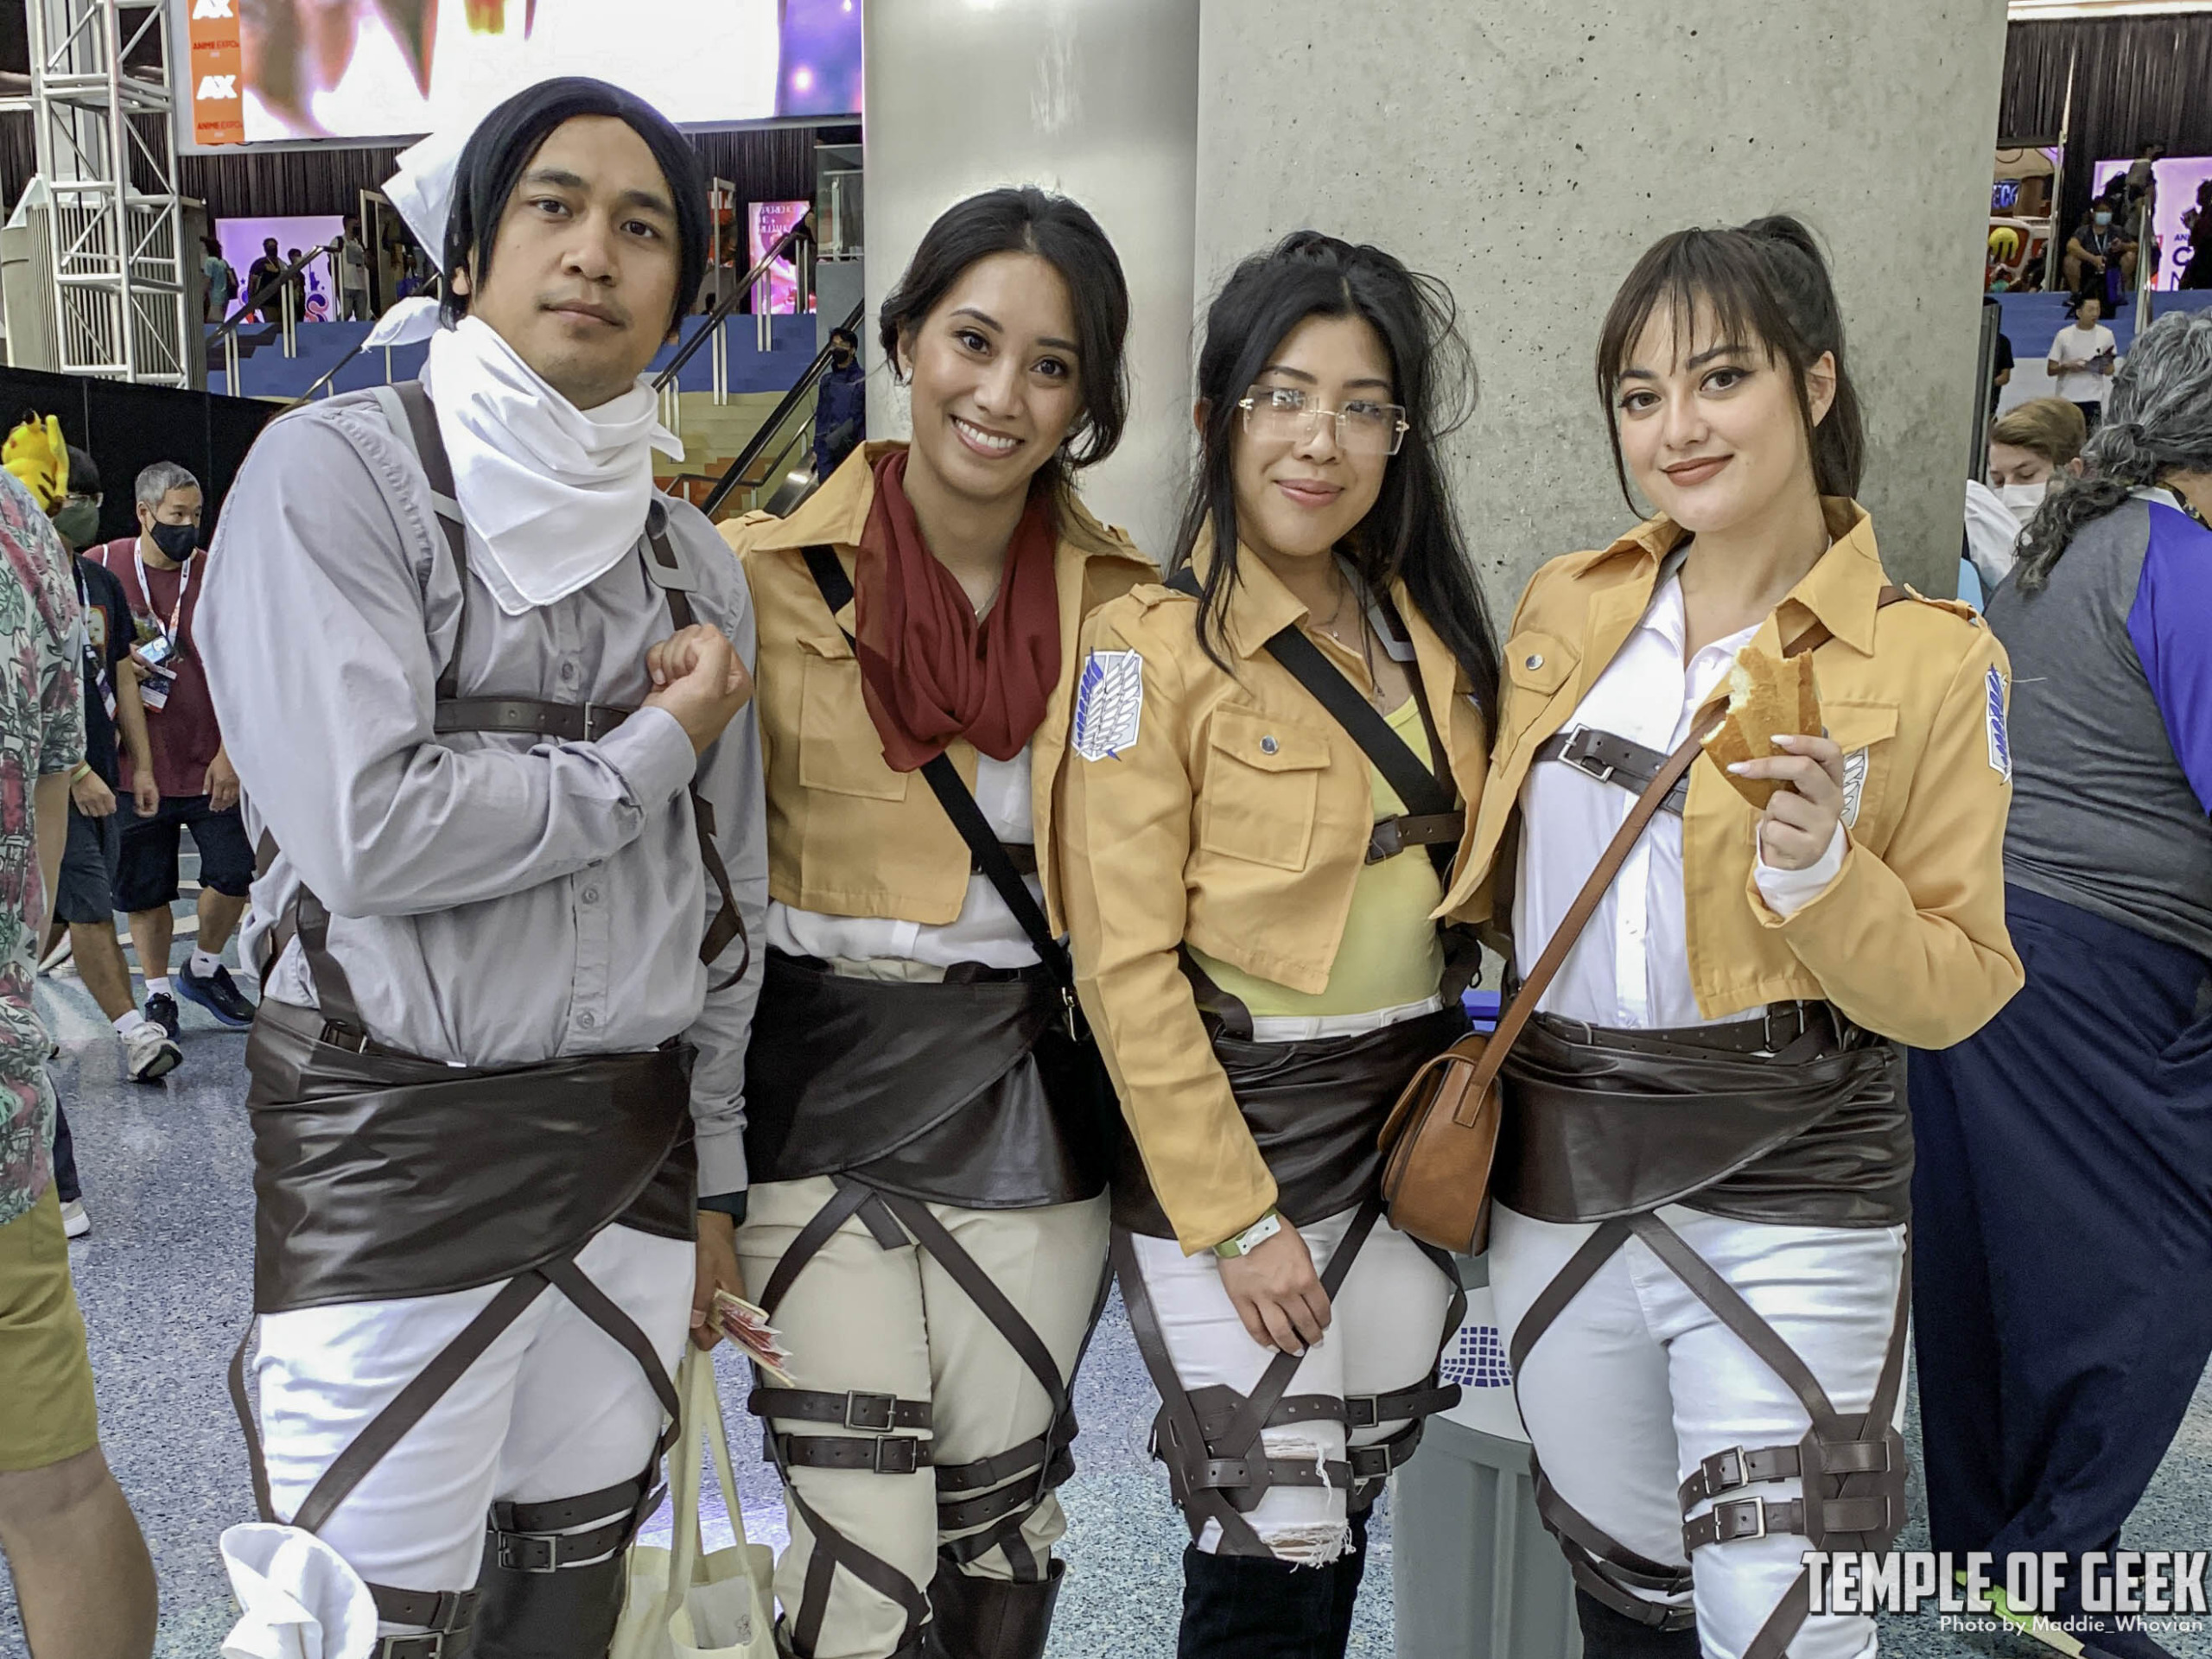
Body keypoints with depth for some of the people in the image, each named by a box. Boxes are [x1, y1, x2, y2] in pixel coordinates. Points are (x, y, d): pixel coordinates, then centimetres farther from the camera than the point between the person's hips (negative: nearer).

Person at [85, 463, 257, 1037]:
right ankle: (158, 995, 22)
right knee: (146, 887, 7)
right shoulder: (99, 567, -1)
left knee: (234, 871, -2)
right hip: (135, 761, 0)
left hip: (210, 762, 0)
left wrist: (230, 752, -9)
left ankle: (203, 969, 22)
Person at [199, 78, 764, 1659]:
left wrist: (714, 1180, 14)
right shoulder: (339, 472, -7)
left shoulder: (692, 558, 10)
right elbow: (366, 830, -21)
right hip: (396, 1149, -5)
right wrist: (655, 751, -9)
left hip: (634, 1146, 6)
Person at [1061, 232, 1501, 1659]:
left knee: (1351, 1517, 17)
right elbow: (1127, 965, -15)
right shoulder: (1155, 648, -13)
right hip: (1233, 1132, -6)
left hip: (1407, 1121, 6)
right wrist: (1234, 1220, -16)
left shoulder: (1430, 630, 5)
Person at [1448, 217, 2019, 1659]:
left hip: (1786, 1202, -4)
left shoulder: (1931, 660, -8)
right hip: (1559, 1176, 4)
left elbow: (1958, 990, -7)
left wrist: (1821, 876, -24)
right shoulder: (1566, 608, 4)